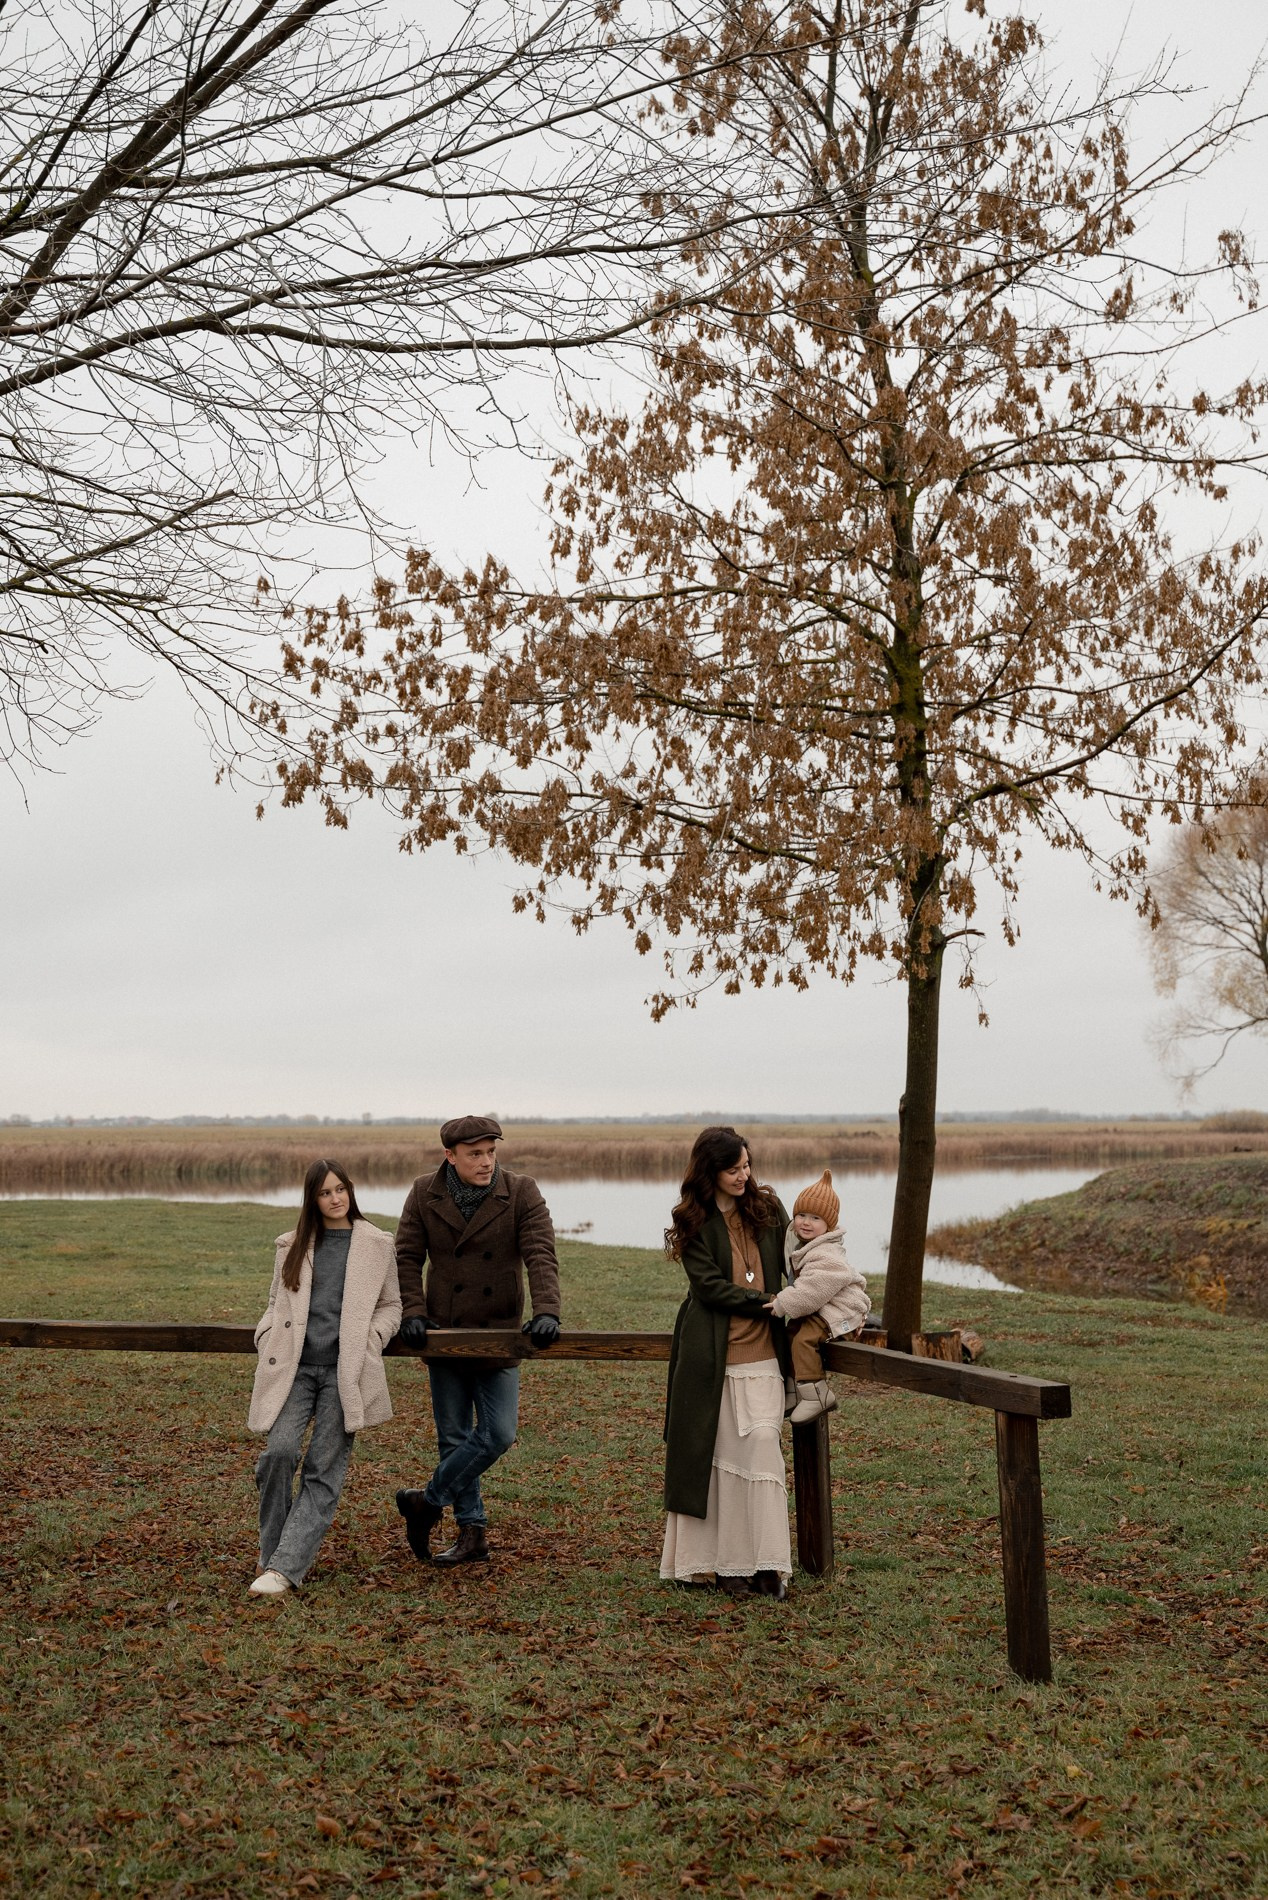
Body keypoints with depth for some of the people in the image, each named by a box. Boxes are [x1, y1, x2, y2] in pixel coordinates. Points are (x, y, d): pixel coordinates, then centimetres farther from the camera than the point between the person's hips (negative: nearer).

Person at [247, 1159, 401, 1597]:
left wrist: (370, 1339, -5)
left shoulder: (376, 1244, 7)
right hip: (293, 1368, 1)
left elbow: (390, 1306, 12)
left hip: (345, 1371, -1)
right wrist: (267, 1338, 3)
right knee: (280, 1450, -16)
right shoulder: (293, 1245, 13)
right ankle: (271, 1551, 6)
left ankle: (284, 1568, -1)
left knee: (324, 1471, -4)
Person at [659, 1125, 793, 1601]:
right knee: (719, 1452, 1)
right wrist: (767, 1303, -12)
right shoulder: (693, 1222, 0)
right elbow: (708, 1285, -7)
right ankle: (726, 1561, 9)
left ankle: (767, 1562, -3)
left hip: (762, 1353, 2)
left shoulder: (767, 1208, 8)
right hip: (712, 1355, -2)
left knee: (763, 1445, -8)